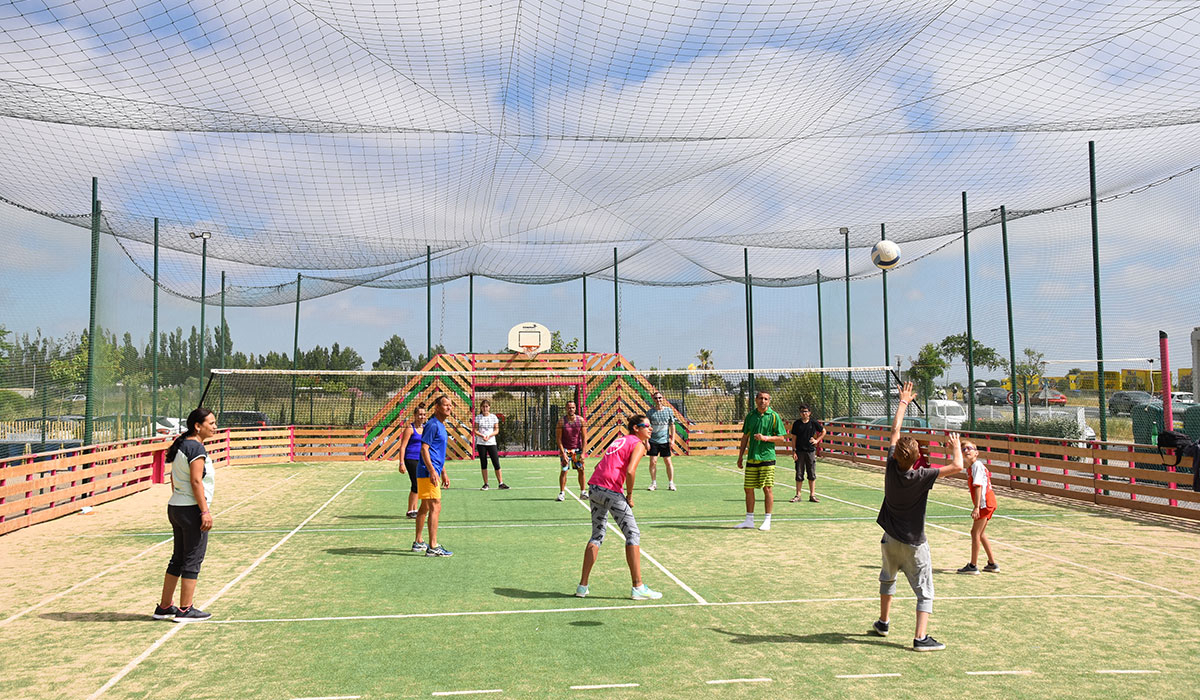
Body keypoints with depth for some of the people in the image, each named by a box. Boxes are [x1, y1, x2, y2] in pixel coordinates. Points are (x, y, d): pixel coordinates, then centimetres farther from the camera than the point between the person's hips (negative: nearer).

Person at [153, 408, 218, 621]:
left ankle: (164, 607, 22)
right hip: (192, 509, -9)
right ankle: (185, 609, 5)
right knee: (193, 560, -1)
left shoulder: (181, 445, 13)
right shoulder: (196, 448, -15)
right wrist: (205, 511, -19)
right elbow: (196, 481, -19)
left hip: (175, 506, 9)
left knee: (178, 559, 16)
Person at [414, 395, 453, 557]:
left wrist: (444, 473, 25)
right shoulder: (432, 425, -13)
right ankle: (433, 547, -13)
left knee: (425, 507, 16)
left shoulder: (441, 426, 18)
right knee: (435, 507, -12)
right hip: (428, 472, -11)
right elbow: (424, 449, -19)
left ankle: (418, 542, 26)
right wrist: (432, 471, -25)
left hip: (433, 472, 11)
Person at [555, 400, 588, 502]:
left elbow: (584, 437, -2)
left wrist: (582, 453, -9)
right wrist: (563, 453, -16)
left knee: (581, 470, 3)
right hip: (565, 449, -2)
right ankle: (562, 493, 0)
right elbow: (558, 438, -9)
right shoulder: (561, 421, -10)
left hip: (577, 449, 2)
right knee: (564, 471, -7)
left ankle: (583, 492, 13)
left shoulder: (581, 420, -5)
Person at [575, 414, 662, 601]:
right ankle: (638, 587, -1)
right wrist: (630, 495, -6)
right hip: (612, 491, -8)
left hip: (594, 488, 8)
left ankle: (582, 586, 14)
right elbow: (630, 471, -17)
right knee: (633, 534, 0)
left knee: (597, 536, 15)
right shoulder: (638, 444, -1)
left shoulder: (619, 440, 24)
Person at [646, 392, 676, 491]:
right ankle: (654, 483, 10)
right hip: (653, 441, 0)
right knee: (653, 461, -3)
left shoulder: (669, 410, 2)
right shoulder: (650, 412, 0)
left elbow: (672, 425, 6)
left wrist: (672, 439, 1)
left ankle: (671, 483, 11)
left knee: (668, 462, 1)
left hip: (665, 441, 0)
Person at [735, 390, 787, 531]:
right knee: (748, 488, 5)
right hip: (751, 458, 4)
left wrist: (765, 438, -16)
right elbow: (745, 437, 15)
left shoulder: (774, 416, -2)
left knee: (767, 489, -3)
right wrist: (740, 456, 12)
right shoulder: (750, 416, 10)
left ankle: (767, 521, 5)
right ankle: (749, 520, 14)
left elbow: (781, 437, -2)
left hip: (767, 457, -4)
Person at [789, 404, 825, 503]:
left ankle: (812, 495, 12)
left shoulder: (814, 423, 1)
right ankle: (798, 495, 11)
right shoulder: (797, 424, 0)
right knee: (799, 474, 3)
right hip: (799, 451, 0)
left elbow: (823, 431, 16)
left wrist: (817, 440, 5)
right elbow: (794, 438, 1)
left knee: (812, 474, 4)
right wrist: (794, 451, -5)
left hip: (811, 451, 0)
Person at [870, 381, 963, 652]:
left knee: (887, 579, 26)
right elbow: (957, 467, -26)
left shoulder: (892, 465, -11)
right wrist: (955, 447, -5)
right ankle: (921, 637, -4)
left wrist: (903, 402, 12)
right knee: (925, 591, 2)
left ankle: (884, 622, 37)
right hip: (913, 543, -5)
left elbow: (895, 430, 2)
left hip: (890, 539, 6)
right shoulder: (921, 476, -24)